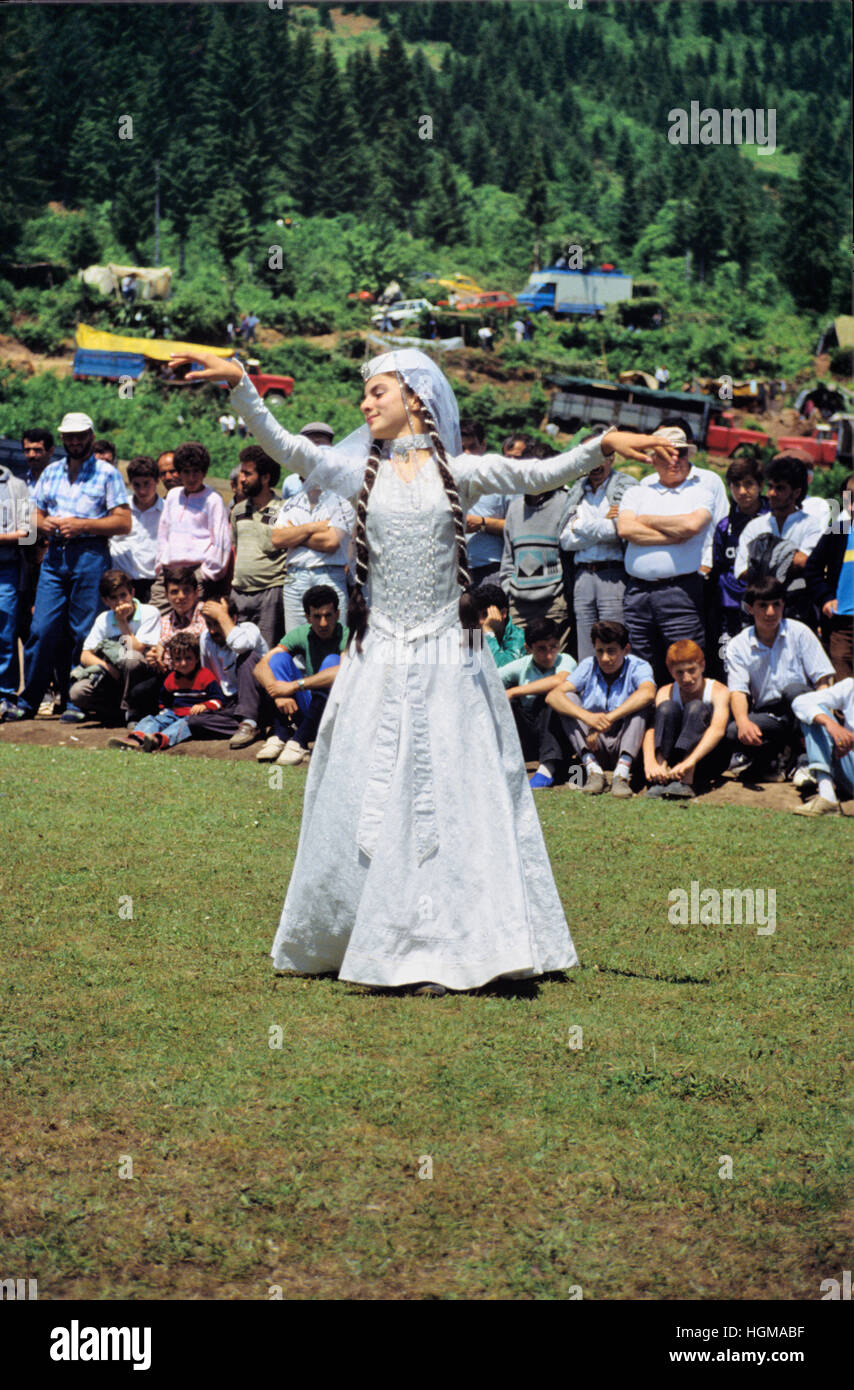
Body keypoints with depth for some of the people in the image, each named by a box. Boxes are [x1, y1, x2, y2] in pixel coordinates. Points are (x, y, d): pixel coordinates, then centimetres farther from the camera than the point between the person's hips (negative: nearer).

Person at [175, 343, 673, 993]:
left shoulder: (458, 473, 4)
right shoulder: (360, 472, 8)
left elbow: (541, 474, -4)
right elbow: (281, 445, 0)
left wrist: (604, 446, -19)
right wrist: (240, 386, -13)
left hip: (447, 661, -1)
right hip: (380, 663, 2)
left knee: (452, 797, -2)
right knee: (367, 799, 4)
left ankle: (447, 947, 2)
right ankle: (344, 939, 14)